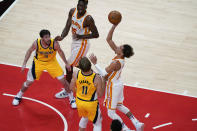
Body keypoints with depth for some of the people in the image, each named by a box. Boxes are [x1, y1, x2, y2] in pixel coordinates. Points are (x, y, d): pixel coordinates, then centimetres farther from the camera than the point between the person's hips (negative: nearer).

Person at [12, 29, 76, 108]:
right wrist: (24, 64, -11)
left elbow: (60, 52, -9)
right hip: (39, 62, 0)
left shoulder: (54, 44, -31)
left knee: (63, 80, -4)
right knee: (29, 82, 6)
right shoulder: (36, 43, -30)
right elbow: (30, 51, -9)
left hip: (51, 62, 0)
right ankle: (19, 95, 35)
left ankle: (71, 98, 18)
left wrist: (66, 63, -2)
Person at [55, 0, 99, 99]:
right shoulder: (72, 11, -8)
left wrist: (81, 36, -27)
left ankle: (67, 91, 11)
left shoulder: (88, 19, -26)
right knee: (78, 64, 25)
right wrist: (62, 37, -23)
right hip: (74, 42, 8)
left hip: (82, 45, -8)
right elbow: (67, 27, -5)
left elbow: (96, 35, -18)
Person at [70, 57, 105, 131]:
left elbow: (72, 88, -4)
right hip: (91, 104, -4)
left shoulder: (76, 75, -22)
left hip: (79, 102, 4)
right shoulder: (97, 78, -31)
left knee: (84, 117, 35)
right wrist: (104, 82, -7)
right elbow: (100, 95, -18)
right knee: (97, 124, 18)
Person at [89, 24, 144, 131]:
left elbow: (104, 74, -30)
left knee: (111, 112, 3)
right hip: (118, 85, 9)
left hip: (113, 87, -9)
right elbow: (108, 39, -5)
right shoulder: (120, 57, -7)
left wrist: (95, 63, -30)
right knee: (120, 106, 26)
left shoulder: (116, 63, -30)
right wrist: (114, 26, -13)